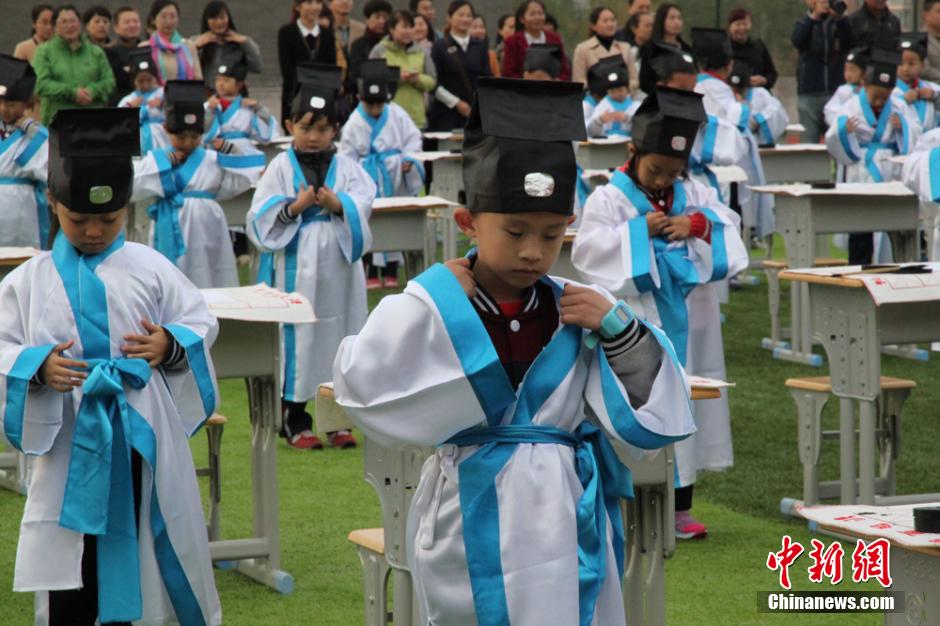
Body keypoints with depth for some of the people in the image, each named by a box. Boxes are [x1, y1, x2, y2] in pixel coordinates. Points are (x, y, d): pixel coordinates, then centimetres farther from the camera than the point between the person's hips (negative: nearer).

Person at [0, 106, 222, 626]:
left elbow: (201, 322, 7)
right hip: (69, 441, 0)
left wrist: (171, 345, -14)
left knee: (142, 549, 10)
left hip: (142, 437, 0)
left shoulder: (151, 270, 3)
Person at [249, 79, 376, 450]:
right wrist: (295, 207, -16)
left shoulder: (346, 168, 8)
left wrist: (337, 205, -19)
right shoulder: (281, 168, 2)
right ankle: (296, 422, 9)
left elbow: (363, 206, -2)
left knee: (338, 334, 5)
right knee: (297, 336, -1)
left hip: (337, 269, 2)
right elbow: (261, 218, -3)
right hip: (295, 268, -2)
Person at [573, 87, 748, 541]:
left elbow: (728, 226, 3)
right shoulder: (609, 198, -4)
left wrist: (699, 224, -15)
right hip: (635, 328, -4)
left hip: (686, 326, 5)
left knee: (686, 405, 8)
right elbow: (587, 251, -12)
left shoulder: (693, 194, 9)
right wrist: (639, 230, -18)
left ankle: (680, 507, 17)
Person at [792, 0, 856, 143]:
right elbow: (796, 41, -12)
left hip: (836, 91, 1)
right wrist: (813, 17, -19)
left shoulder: (838, 24, 9)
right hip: (809, 93, -1)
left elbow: (851, 44, -7)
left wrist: (840, 19, -20)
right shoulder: (804, 24, 8)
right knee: (809, 141, -1)